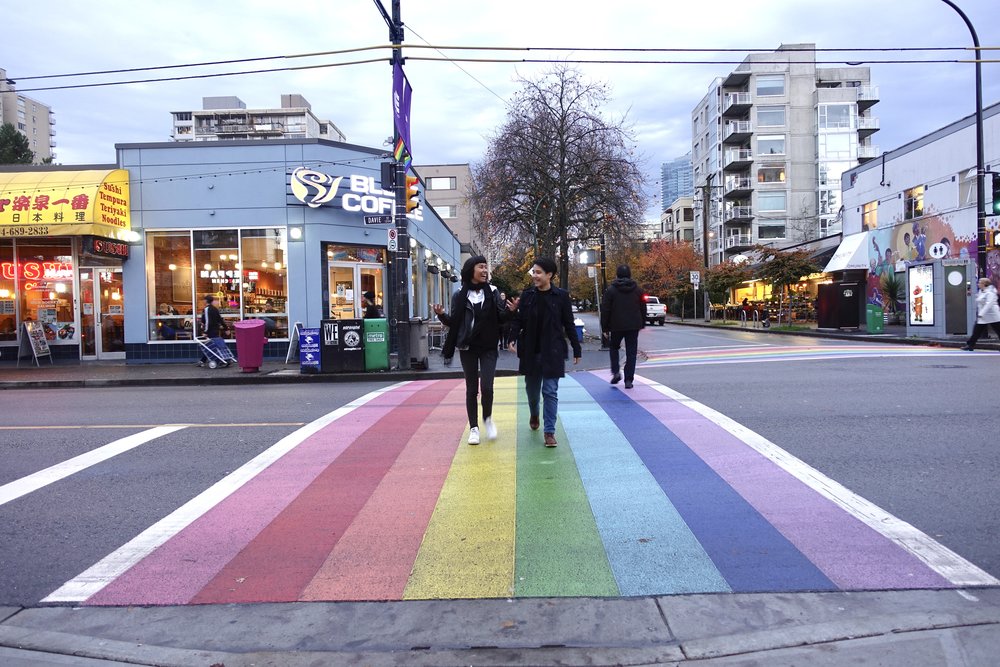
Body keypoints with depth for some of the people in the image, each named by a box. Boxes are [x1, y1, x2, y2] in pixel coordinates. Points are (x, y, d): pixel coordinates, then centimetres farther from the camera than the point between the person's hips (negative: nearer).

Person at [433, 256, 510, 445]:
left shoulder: (492, 292, 1)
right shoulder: (459, 295, -1)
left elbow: (501, 318, -2)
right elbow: (453, 322, 2)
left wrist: (510, 310, -22)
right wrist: (442, 315, -16)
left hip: (488, 347, 0)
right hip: (468, 348, 0)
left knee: (486, 386, -11)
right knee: (471, 389, 5)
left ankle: (487, 419, 15)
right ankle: (474, 428, 17)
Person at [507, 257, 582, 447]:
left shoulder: (561, 296, -4)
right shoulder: (526, 295, 1)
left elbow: (569, 324, 0)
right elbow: (518, 320, 1)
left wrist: (576, 349, 2)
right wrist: (513, 339, -16)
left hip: (552, 352, -3)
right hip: (530, 351, 3)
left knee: (550, 392, -2)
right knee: (532, 388, 16)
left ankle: (549, 431, 5)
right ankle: (533, 414, 46)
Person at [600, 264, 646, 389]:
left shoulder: (611, 290, -4)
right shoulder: (637, 290, 5)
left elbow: (605, 311, -6)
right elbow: (643, 309, 10)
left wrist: (604, 328, -1)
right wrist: (642, 324, 19)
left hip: (616, 326, -2)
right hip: (634, 326, 2)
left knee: (614, 347, 20)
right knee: (631, 352, 5)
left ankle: (616, 372, 5)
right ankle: (628, 380, 2)